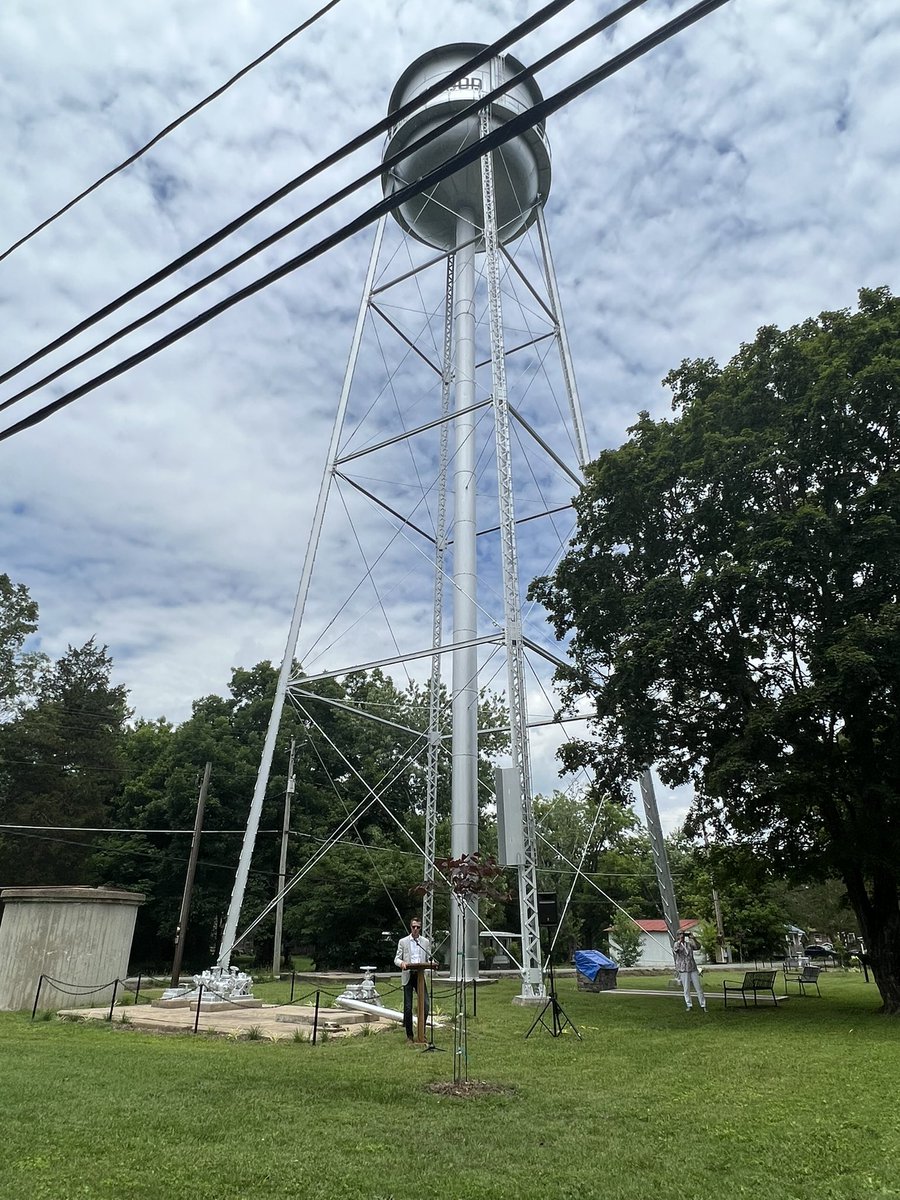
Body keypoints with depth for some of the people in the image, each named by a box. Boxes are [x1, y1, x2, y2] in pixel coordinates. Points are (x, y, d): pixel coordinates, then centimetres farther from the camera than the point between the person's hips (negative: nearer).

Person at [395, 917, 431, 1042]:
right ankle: (409, 1035, 13)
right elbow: (396, 959, 4)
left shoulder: (426, 942, 12)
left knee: (425, 1004, -6)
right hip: (408, 976, -1)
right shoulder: (403, 942, 6)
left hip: (420, 975, 1)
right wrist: (401, 963, -19)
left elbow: (429, 959, 13)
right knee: (408, 1007, 0)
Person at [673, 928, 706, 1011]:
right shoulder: (676, 945, -1)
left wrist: (693, 938, -13)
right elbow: (675, 949, -23)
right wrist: (680, 940, -23)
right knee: (686, 988, 2)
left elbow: (698, 947, -2)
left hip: (693, 968, 3)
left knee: (698, 987, 3)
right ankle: (688, 1005, 14)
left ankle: (703, 1005, 11)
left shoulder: (689, 944, 9)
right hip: (683, 969, -3)